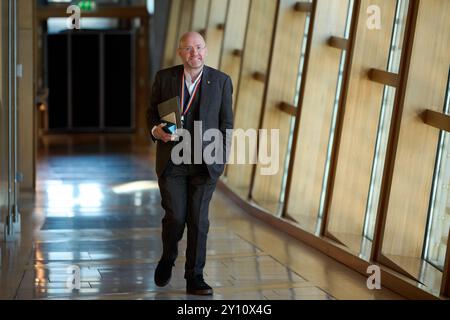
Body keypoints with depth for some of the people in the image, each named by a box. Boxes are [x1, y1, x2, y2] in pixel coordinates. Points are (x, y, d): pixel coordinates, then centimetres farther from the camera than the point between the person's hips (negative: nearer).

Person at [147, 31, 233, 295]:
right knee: (175, 217, -2)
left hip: (205, 162, 0)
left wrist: (222, 158, -1)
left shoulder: (221, 81, 1)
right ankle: (168, 259, 27)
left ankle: (195, 277, 11)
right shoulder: (164, 78, 1)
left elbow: (226, 122, 4)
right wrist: (156, 130, -12)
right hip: (171, 161, 0)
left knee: (198, 220, 1)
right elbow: (152, 112, 9)